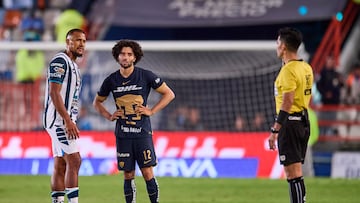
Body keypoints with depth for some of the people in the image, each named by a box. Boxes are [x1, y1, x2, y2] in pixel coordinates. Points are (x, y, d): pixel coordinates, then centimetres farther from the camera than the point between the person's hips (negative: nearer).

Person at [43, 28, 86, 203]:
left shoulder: (72, 65, 19)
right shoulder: (60, 61, -12)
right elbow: (54, 93, -19)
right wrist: (68, 121, -23)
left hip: (66, 120, 10)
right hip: (59, 119, -10)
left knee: (60, 166, 7)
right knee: (74, 161, -15)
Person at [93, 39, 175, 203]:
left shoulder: (145, 76, -3)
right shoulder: (111, 80, 5)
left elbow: (169, 94, 4)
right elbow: (97, 102, 21)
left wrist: (151, 111, -4)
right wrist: (109, 116, 4)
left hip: (142, 132, -2)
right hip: (123, 133, 2)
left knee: (148, 173, -6)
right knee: (128, 175, 4)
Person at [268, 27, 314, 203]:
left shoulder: (288, 71, -16)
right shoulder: (306, 68, 11)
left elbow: (287, 103, -21)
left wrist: (275, 131, -21)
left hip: (290, 123, -10)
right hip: (304, 121, 10)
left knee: (293, 173, -9)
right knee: (296, 173, 16)